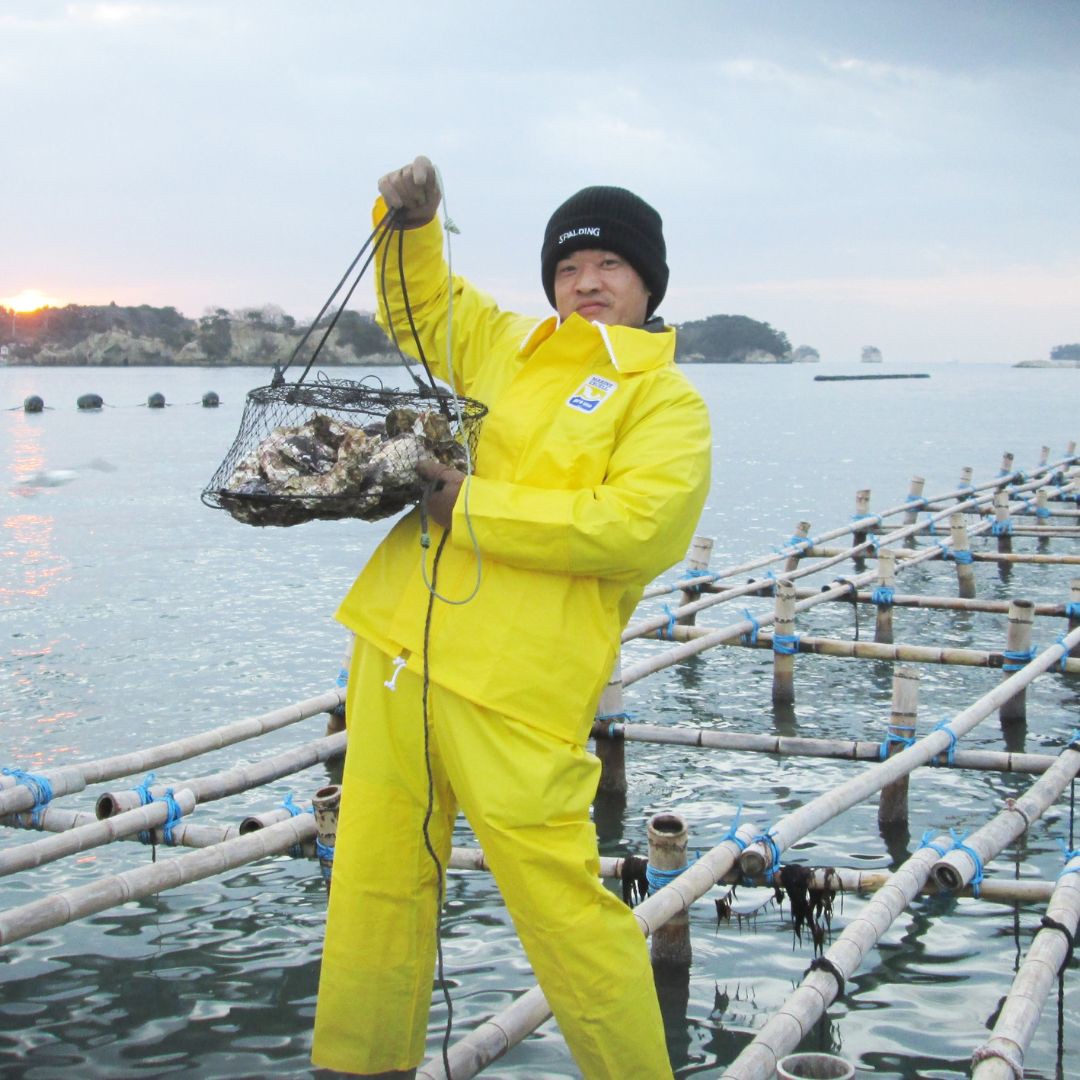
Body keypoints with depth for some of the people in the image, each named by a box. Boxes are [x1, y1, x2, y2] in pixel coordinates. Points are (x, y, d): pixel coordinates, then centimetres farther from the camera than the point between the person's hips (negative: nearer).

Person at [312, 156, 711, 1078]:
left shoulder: (665, 401, -1)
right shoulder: (506, 347, 18)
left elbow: (632, 526, -17)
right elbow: (420, 306, 35)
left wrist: (474, 507, -14)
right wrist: (412, 226, 15)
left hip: (510, 686, -6)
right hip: (399, 645, 6)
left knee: (561, 900, -5)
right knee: (376, 881, 12)